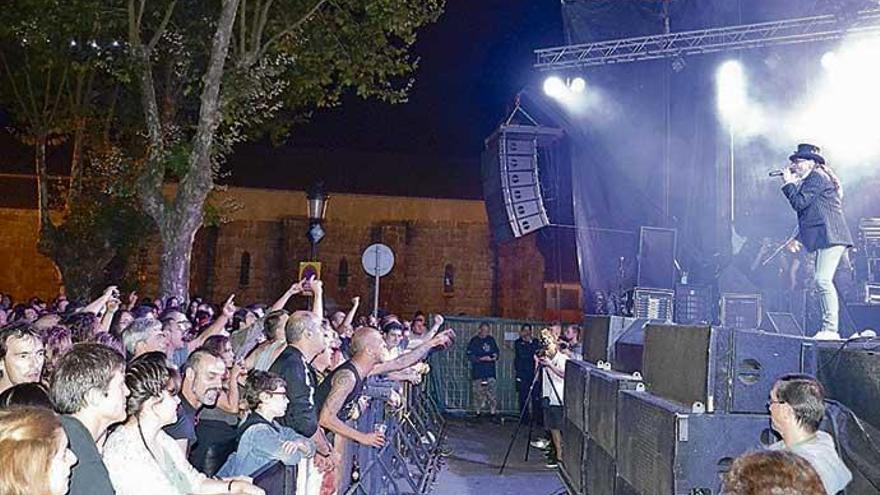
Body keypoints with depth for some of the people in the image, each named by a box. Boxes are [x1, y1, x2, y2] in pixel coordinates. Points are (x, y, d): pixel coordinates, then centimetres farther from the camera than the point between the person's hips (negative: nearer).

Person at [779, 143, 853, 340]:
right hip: (826, 237, 11)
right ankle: (827, 329, 10)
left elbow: (799, 203, -13)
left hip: (830, 236, -11)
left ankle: (831, 329, -18)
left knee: (823, 280, -16)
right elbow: (803, 206, 23)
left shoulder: (816, 177, -6)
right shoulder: (813, 179, 24)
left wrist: (789, 183, -3)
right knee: (821, 281, 8)